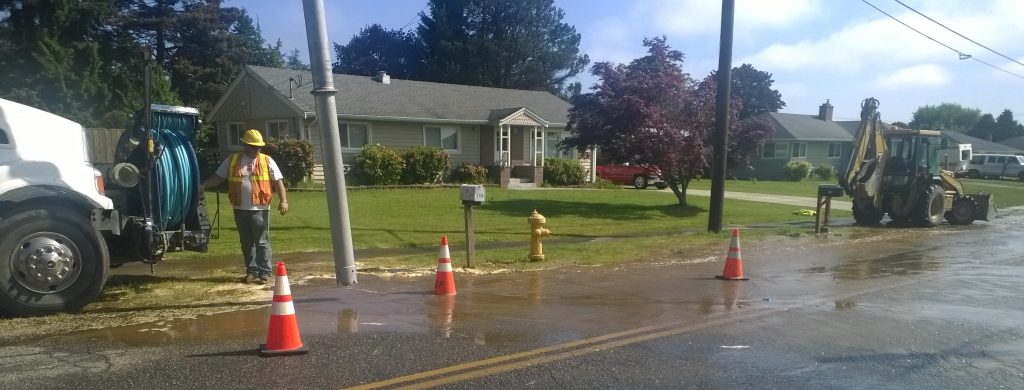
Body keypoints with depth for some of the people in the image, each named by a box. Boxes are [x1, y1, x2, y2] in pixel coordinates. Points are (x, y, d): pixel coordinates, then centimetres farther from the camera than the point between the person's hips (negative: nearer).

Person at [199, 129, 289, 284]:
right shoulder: (232, 160, 8)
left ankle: (265, 273, 5)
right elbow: (218, 177, 13)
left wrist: (283, 201, -11)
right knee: (247, 243, 10)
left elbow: (278, 182, -1)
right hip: (240, 209, 3)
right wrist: (203, 186, -1)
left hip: (260, 209, -3)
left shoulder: (267, 161, 2)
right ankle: (252, 271, 20)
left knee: (262, 242, 0)